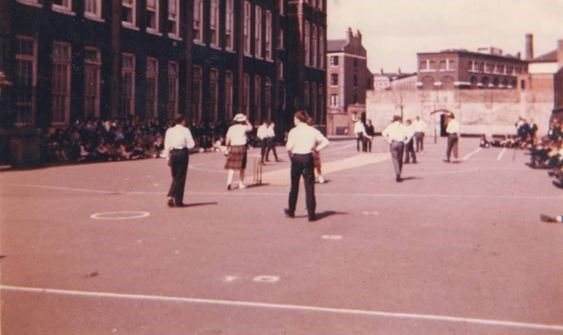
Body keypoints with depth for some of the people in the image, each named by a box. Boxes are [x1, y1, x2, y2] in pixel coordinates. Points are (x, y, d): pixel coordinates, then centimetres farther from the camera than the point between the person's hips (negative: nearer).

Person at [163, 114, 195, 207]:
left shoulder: (169, 130, 6)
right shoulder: (185, 130, -4)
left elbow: (167, 145, 4)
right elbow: (191, 144, -9)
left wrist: (168, 157, 9)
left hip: (173, 153, 4)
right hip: (182, 153, -4)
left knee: (175, 177, 16)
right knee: (181, 177, 2)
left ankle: (171, 196, 1)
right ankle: (178, 200, 4)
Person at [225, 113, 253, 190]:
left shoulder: (231, 128, 3)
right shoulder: (243, 127, -4)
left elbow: (227, 138, 0)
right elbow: (250, 127, 17)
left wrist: (228, 147, 12)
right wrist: (246, 120, 15)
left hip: (233, 147, 2)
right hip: (242, 147, -2)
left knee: (231, 167, 4)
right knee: (241, 167, 9)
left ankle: (229, 181, -15)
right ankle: (241, 184, 15)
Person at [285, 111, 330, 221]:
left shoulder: (294, 131, -6)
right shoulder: (313, 131, 3)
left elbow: (289, 147, -15)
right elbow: (325, 142, -3)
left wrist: (290, 155, 3)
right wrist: (316, 149, 4)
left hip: (296, 158, -1)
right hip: (308, 158, 1)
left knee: (294, 185, 15)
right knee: (309, 187, 3)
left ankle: (291, 211, 26)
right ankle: (311, 214, 1)